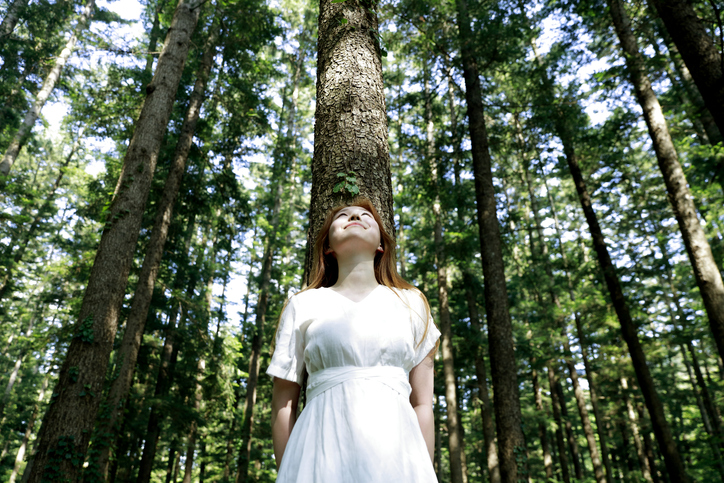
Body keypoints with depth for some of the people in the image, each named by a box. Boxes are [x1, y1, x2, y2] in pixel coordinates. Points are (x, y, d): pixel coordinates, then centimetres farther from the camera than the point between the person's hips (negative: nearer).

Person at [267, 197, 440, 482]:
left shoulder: (412, 303, 10)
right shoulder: (302, 305, 7)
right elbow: (284, 403, 7)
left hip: (396, 452, 1)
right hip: (322, 451, -1)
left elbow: (422, 403, 8)